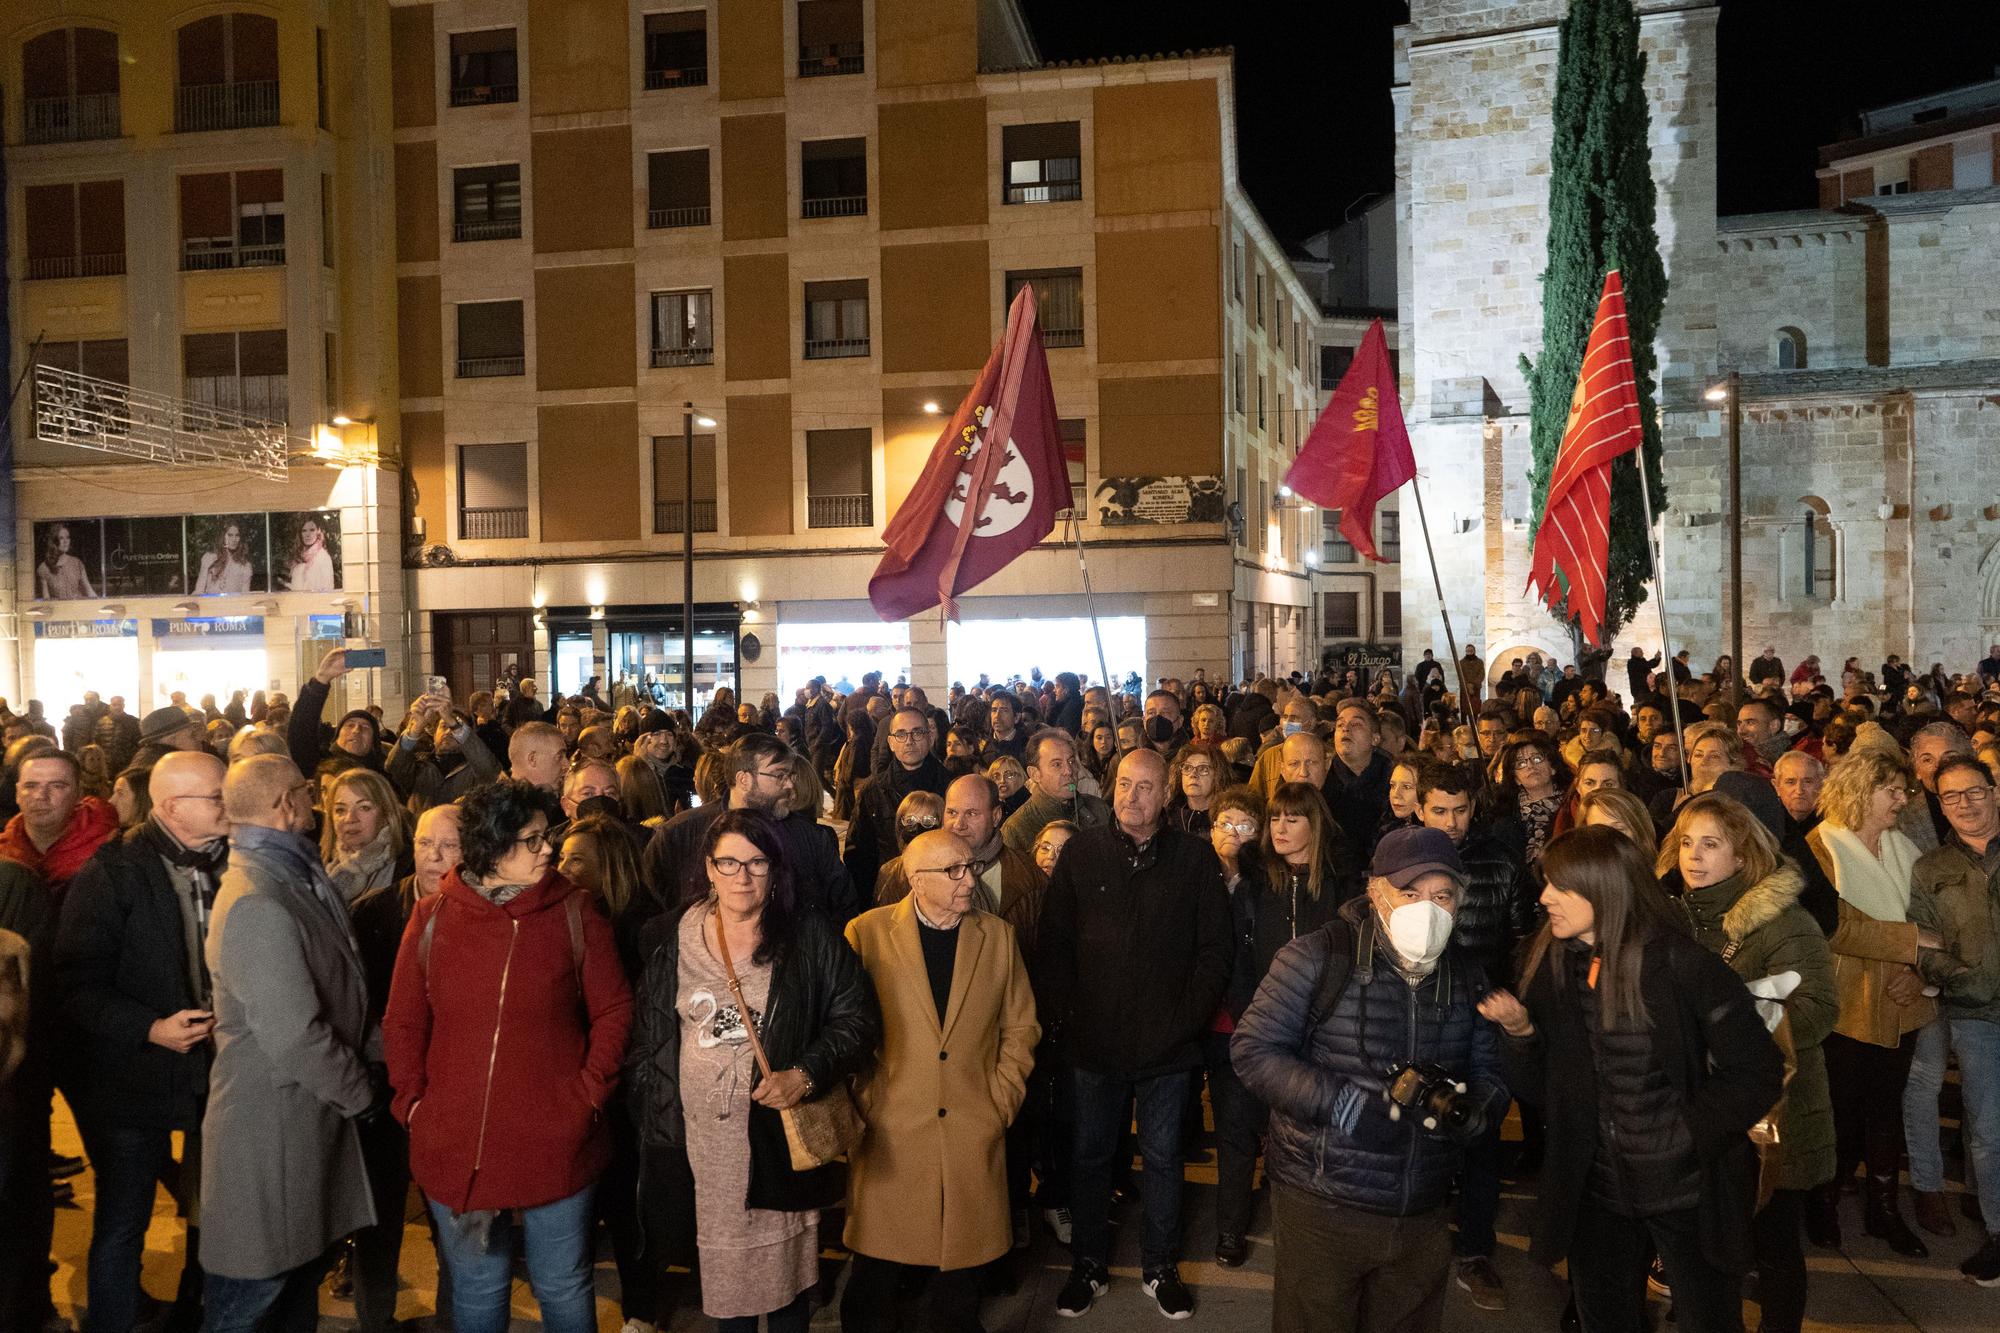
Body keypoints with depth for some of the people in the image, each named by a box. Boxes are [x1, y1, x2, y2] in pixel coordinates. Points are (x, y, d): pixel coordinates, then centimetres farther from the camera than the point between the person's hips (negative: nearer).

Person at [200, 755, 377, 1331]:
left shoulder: (296, 878, 7)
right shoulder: (257, 905, -25)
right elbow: (294, 1035, -26)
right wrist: (360, 1093, -13)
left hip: (309, 1116, 9)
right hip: (270, 1129, -9)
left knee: (302, 1269, 21)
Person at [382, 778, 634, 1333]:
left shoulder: (574, 911, -5)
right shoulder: (433, 916, -1)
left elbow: (613, 1010, -2)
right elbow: (402, 1022, 6)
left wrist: (590, 1091, -10)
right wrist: (413, 1102, -3)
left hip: (556, 1144, -1)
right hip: (455, 1147, 2)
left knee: (564, 1288, 13)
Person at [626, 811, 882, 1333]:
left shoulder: (811, 937, -4)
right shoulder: (669, 938, 4)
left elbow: (857, 1018, -4)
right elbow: (646, 1037, 11)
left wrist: (806, 1076, -17)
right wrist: (653, 1112, 6)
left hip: (784, 1130, -2)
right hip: (701, 1138, 2)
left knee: (787, 1264, 8)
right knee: (722, 1268, 10)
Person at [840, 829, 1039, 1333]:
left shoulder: (998, 936, 5)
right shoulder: (867, 932, -4)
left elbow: (1020, 1027, 10)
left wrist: (1002, 1101, 2)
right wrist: (861, 1103, -6)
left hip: (974, 1134, 2)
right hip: (891, 1128, -2)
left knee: (962, 1260, 10)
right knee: (876, 1269, 9)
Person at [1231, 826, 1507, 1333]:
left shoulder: (1466, 978, 5)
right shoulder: (1319, 958, -12)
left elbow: (1490, 1073, 11)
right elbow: (1254, 1049, -14)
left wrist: (1470, 1109, -13)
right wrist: (1346, 1106, -22)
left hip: (1424, 1215, 5)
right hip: (1322, 1207, -4)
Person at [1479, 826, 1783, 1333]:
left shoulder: (1684, 965, -16)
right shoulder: (1548, 966, -4)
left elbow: (1758, 1072, -12)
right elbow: (1541, 1088, 0)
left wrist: (1690, 1136, -18)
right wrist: (1519, 1031, -17)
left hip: (1687, 1191, -4)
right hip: (1594, 1190, 4)